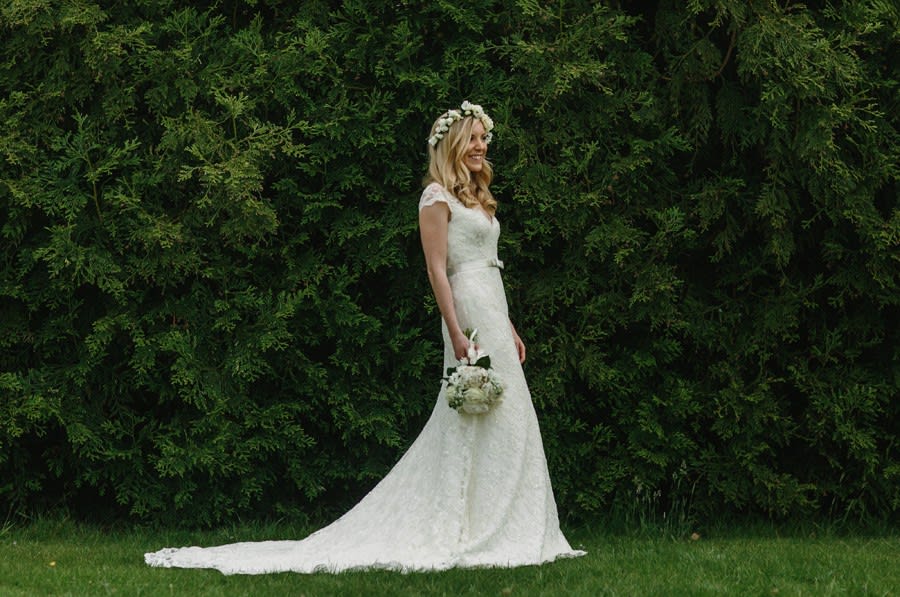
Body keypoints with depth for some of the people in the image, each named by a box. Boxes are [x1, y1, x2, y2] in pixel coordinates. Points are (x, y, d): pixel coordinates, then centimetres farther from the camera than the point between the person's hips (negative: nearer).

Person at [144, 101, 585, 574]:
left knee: (506, 422, 7)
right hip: (470, 316, -9)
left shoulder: (476, 198, 20)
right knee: (481, 423, -9)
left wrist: (509, 329, 18)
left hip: (494, 315, 9)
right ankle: (473, 535, -5)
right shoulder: (438, 196, -7)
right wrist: (457, 333, -20)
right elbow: (437, 269, -13)